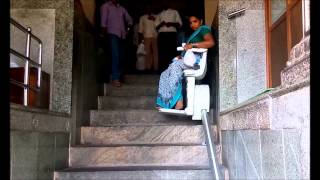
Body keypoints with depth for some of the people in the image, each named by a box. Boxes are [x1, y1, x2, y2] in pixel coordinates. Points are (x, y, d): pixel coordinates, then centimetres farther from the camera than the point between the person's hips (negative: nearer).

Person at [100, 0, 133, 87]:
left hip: (122, 35, 6)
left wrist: (128, 28, 16)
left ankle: (118, 76, 11)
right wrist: (104, 32, -14)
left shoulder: (121, 8, 21)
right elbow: (103, 21, -5)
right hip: (112, 33, -6)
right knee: (115, 55, -17)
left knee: (120, 56, 3)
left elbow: (129, 19, 29)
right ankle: (115, 78, -20)